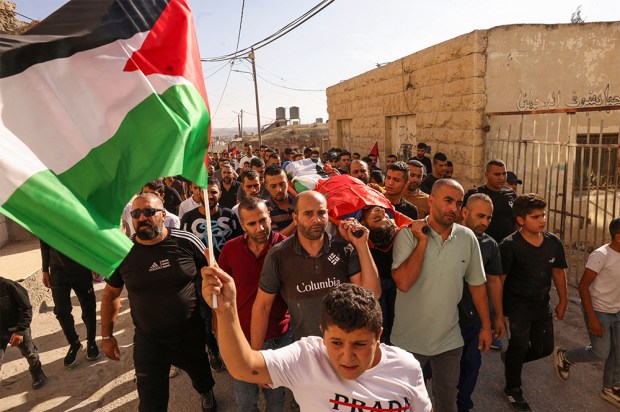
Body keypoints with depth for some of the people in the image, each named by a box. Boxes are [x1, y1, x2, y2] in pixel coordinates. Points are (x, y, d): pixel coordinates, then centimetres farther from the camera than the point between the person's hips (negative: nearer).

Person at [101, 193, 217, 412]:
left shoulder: (186, 242, -16)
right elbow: (110, 294, 4)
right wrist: (107, 336, 5)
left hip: (191, 334, 0)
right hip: (148, 340, 0)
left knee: (200, 372, 27)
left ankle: (207, 393, 63)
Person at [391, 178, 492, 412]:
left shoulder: (468, 238, -5)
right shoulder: (409, 234, -16)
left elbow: (476, 284, 5)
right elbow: (403, 283, -27)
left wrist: (486, 326, 9)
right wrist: (423, 241, -24)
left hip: (449, 340, 3)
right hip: (409, 339, -2)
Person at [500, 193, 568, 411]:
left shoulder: (553, 242, -5)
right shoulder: (509, 245, -21)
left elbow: (558, 272, 9)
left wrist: (563, 301, 14)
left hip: (542, 305, 5)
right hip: (517, 306, -5)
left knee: (545, 348, 14)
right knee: (519, 348, 7)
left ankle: (511, 360, 43)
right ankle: (513, 389, 31)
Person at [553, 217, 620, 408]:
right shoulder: (601, 255, -22)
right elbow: (583, 285, -20)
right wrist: (592, 318, -22)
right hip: (599, 312, -7)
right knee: (600, 354, -2)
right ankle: (563, 356, 23)